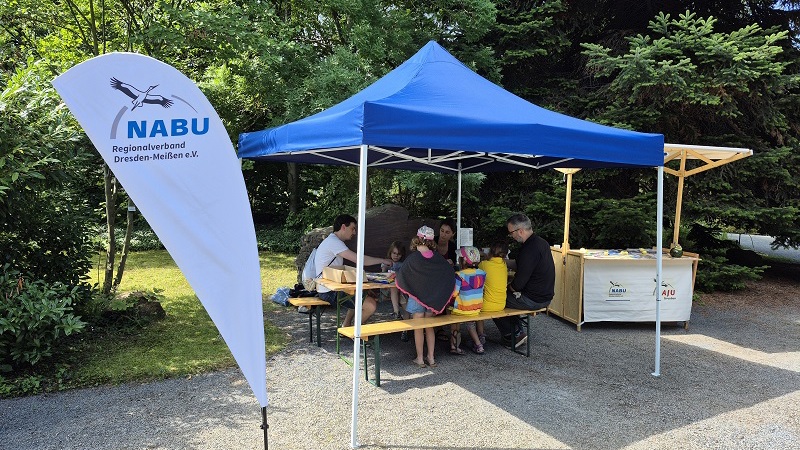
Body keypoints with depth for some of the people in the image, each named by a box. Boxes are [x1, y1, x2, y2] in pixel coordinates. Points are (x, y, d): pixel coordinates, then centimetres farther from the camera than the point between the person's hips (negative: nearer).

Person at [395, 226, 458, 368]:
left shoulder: (413, 258, -15)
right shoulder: (437, 258, -5)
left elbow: (401, 278, -9)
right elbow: (449, 272, 0)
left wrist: (395, 278, 13)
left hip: (417, 298, -3)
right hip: (432, 298, 3)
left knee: (418, 329, 7)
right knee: (429, 328, 14)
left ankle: (420, 359, 13)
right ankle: (431, 358, 18)